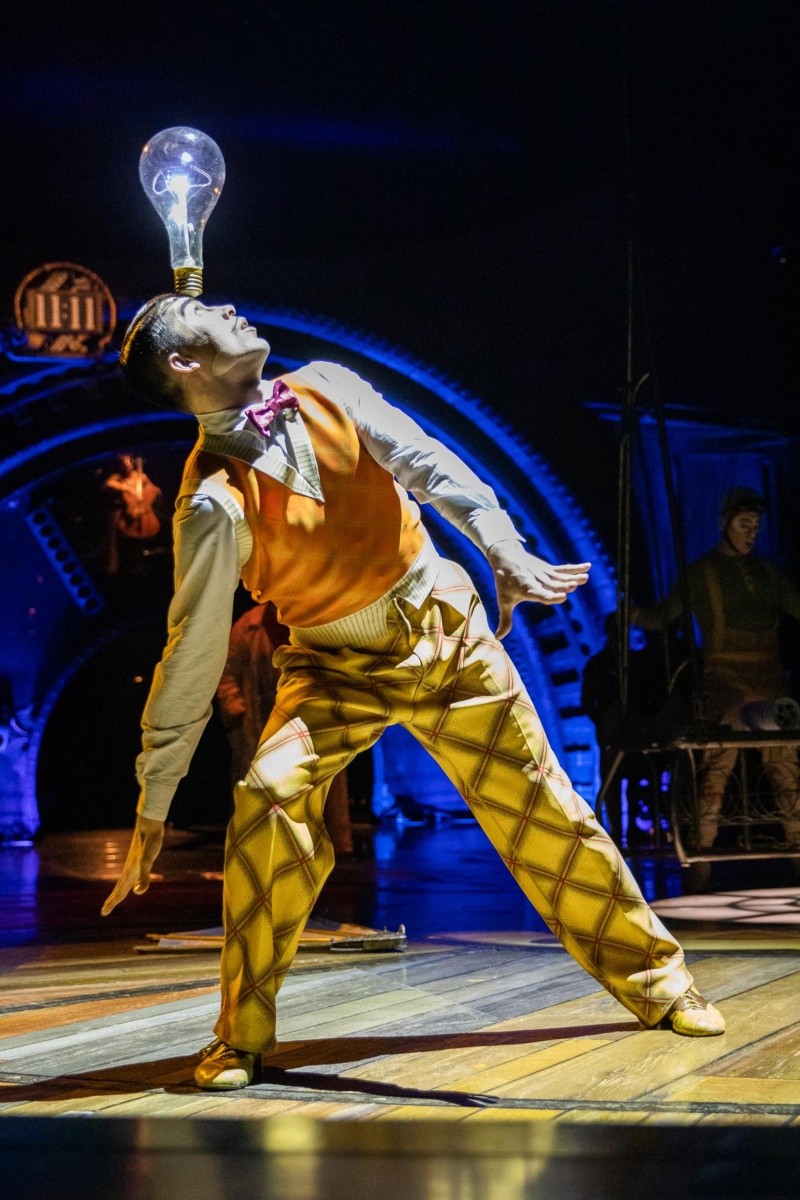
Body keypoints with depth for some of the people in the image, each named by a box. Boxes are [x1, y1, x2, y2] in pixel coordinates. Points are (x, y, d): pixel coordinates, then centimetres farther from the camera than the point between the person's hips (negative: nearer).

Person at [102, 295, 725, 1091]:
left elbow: (426, 464, -11)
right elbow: (193, 658, -21)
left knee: (542, 810, 6)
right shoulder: (216, 501, -22)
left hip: (447, 630, 3)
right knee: (269, 798, -26)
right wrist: (153, 808, -19)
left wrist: (505, 552, -28)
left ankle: (656, 980, 24)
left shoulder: (325, 391, -9)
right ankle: (240, 1039, -8)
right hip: (337, 667, -3)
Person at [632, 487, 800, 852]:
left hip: (769, 681, 4)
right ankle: (703, 846, -10)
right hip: (725, 680, -4)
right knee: (718, 763, -12)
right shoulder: (702, 572, 5)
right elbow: (664, 615, 1)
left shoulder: (766, 572, 16)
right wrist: (635, 614, -19)